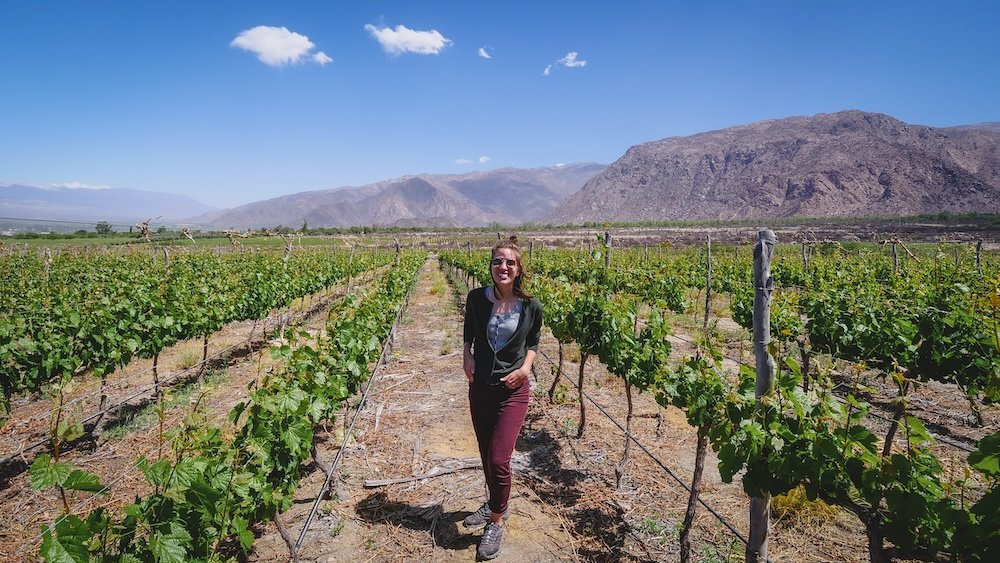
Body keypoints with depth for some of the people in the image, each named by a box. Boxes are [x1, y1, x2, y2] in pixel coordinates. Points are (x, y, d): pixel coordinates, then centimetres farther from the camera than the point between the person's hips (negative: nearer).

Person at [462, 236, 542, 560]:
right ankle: (495, 504, 43)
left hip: (513, 391, -3)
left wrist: (527, 365, -12)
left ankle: (496, 523, 17)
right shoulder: (476, 298, -7)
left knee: (499, 460, -7)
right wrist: (467, 355, -9)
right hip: (479, 389, 3)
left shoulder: (530, 306, -11)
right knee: (486, 455, 18)